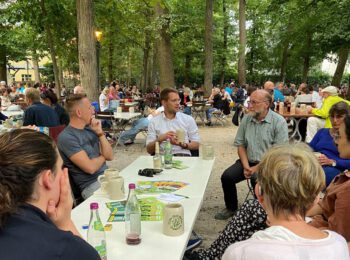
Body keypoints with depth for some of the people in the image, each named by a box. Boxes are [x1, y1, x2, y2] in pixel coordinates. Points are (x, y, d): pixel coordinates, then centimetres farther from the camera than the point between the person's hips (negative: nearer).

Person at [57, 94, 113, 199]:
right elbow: (90, 168, -18)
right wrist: (103, 156, 2)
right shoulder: (66, 137, -12)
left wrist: (100, 133, -4)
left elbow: (110, 156, 7)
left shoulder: (90, 129, 10)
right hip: (91, 184, -7)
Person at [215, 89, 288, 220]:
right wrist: (246, 166, -7)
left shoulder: (279, 122, -10)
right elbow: (240, 144, 8)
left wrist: (257, 168, -17)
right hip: (248, 161, 5)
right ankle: (231, 208, 12)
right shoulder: (246, 119, 5)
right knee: (226, 176, -14)